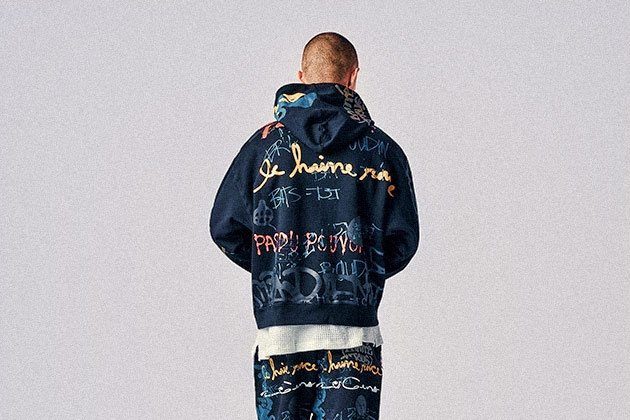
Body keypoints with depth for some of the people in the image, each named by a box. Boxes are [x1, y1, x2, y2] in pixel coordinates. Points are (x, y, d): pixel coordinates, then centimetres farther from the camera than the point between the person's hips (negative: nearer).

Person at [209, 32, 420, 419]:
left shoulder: (266, 143, 3)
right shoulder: (381, 149, 2)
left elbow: (225, 227, 3)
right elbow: (403, 237, 1)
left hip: (278, 322, 1)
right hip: (353, 330, 0)